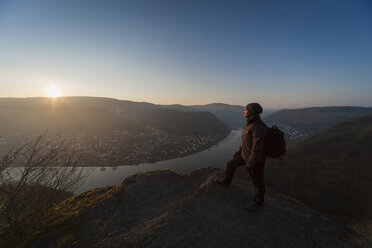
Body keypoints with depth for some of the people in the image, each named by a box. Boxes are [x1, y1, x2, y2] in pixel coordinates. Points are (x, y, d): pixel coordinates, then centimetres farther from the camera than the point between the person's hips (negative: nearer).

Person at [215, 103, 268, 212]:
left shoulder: (258, 127, -29)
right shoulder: (250, 123, 1)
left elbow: (258, 147, -30)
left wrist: (250, 164, -25)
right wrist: (239, 150, 18)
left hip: (255, 159, -9)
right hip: (245, 153, 9)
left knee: (257, 181, 12)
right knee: (231, 164, 19)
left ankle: (258, 203, 36)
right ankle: (226, 181, 44)